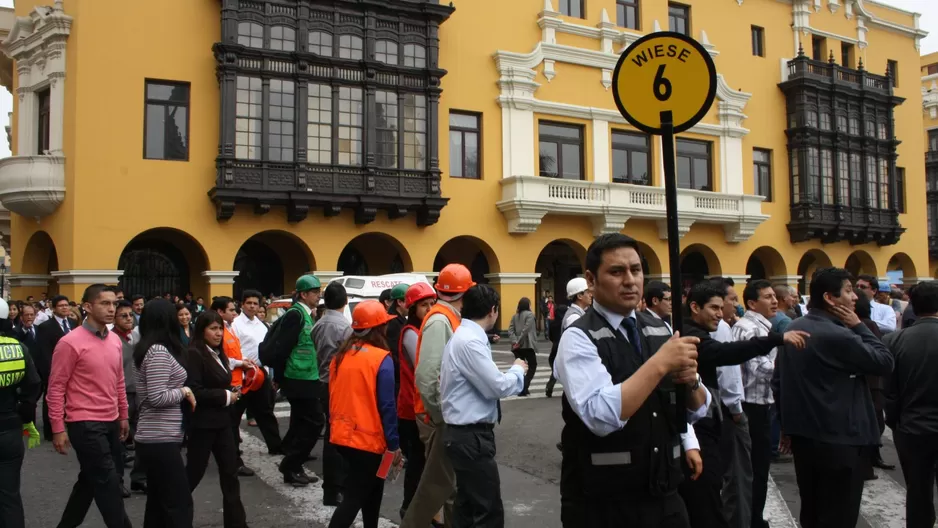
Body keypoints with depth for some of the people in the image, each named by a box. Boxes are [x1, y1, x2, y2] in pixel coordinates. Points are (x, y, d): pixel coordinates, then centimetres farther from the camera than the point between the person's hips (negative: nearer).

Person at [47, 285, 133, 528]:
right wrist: (58, 429, -11)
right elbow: (56, 387, -10)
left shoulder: (115, 340, 7)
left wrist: (123, 416, 17)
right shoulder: (70, 342, -13)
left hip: (110, 423, 7)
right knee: (108, 483, -3)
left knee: (91, 480, 19)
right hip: (85, 424, -7)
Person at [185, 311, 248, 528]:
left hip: (222, 422, 8)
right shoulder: (194, 355, -13)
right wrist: (225, 397, -16)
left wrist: (232, 393, 1)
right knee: (194, 473, 4)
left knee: (230, 473, 7)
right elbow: (194, 391, -22)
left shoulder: (219, 354, 13)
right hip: (202, 424, -8)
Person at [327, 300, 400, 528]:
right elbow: (387, 406, -15)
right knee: (354, 497, 0)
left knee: (371, 488, 23)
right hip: (368, 439, -7)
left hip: (342, 435, 7)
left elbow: (333, 397, 11)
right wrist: (394, 445, -8)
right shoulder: (381, 359, -14)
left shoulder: (340, 355, 4)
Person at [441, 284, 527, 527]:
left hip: (466, 433, 11)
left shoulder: (463, 336, 11)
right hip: (471, 436, -11)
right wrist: (518, 370, -3)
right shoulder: (470, 341, -21)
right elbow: (498, 387, -20)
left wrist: (512, 372, 5)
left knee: (467, 503, 19)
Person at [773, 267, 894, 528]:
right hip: (839, 440, -8)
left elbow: (778, 381, 10)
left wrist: (787, 425, 18)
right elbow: (886, 362, -10)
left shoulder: (793, 328, 5)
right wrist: (858, 326, -5)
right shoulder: (839, 336, -21)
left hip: (803, 434, 8)